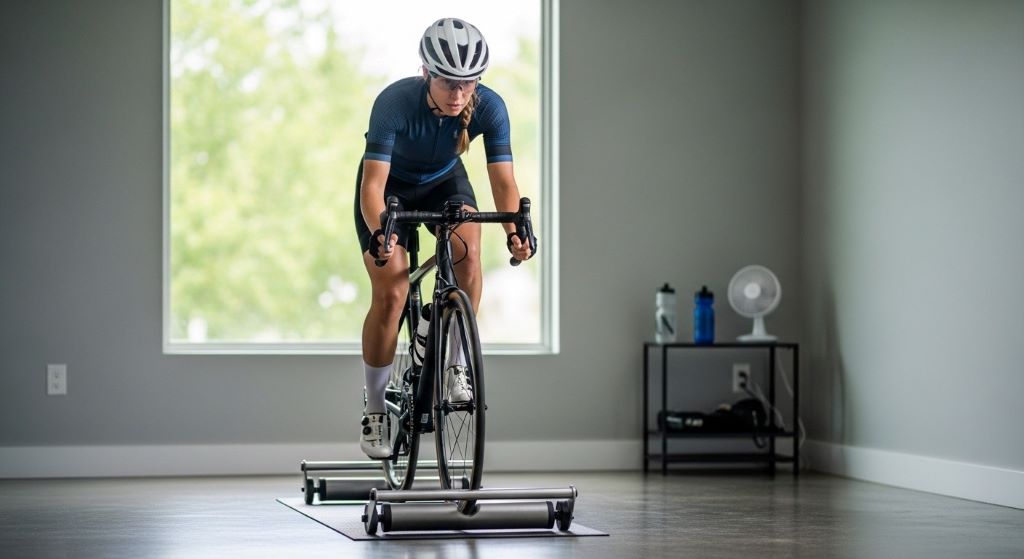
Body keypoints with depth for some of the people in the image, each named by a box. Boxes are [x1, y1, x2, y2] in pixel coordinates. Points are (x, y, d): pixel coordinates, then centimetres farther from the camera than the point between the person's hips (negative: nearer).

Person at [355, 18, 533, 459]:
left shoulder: (489, 107, -28)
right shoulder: (395, 102, -36)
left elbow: (502, 180, -28)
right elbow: (373, 183, -39)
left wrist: (514, 231, -46)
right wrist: (379, 232, -57)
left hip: (444, 181, 3)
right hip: (391, 186, -2)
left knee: (468, 251, -28)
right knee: (390, 294, -14)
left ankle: (456, 365, -12)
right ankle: (373, 412, 0)